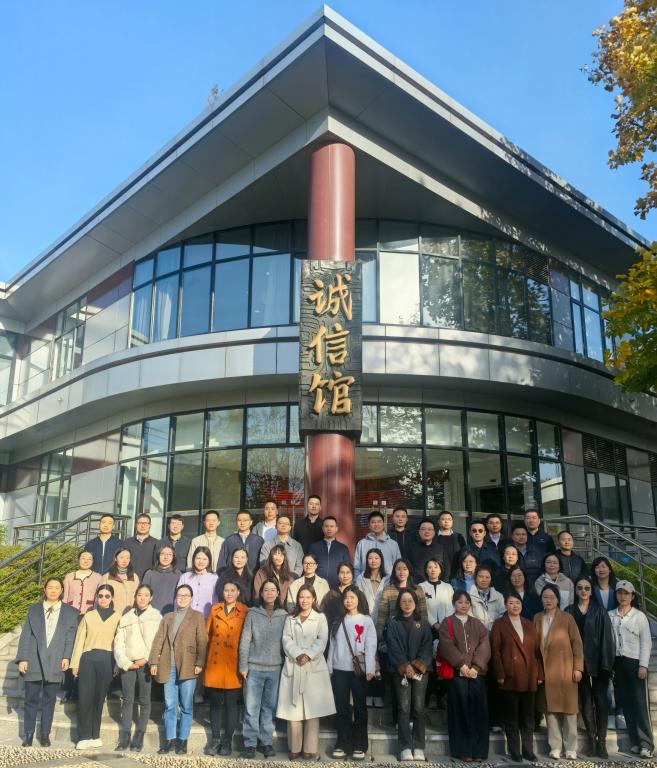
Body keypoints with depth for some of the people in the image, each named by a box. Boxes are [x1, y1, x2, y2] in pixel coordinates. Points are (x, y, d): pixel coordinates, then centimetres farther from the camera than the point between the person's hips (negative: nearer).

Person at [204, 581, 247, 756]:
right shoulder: (214, 609, 9)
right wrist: (205, 656, 9)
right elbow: (207, 634, 14)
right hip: (215, 663, 3)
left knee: (232, 703, 3)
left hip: (234, 665, -3)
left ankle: (227, 741, 14)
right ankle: (216, 739, 18)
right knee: (215, 702, 7)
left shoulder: (245, 612, 0)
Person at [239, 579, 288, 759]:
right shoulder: (253, 613, 1)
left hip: (275, 669, 1)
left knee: (270, 707, 7)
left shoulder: (284, 616, 4)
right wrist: (243, 665, -4)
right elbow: (245, 641, 0)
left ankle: (266, 742, 18)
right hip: (254, 668, -1)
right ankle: (250, 744, 9)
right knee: (251, 708, 0)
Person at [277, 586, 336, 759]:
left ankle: (310, 748, 3)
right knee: (293, 708, 0)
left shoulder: (320, 618, 8)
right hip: (293, 667, 2)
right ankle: (294, 748, 9)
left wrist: (308, 655, -15)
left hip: (314, 667, -1)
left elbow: (322, 641, -3)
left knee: (312, 708, -2)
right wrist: (298, 655, -14)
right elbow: (286, 640, 2)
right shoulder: (290, 619, 13)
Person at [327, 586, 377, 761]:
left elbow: (371, 646, -6)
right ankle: (342, 744, 13)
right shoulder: (339, 621, 12)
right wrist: (329, 667, 5)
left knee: (359, 707, 3)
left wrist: (370, 669, -14)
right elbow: (332, 645, 11)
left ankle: (359, 746, 10)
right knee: (341, 707, 6)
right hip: (339, 669, 3)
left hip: (359, 670, -3)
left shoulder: (367, 620, 1)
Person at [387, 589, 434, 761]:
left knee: (419, 708, -1)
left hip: (420, 670, 1)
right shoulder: (393, 623, 6)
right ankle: (405, 748, -1)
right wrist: (405, 667, -14)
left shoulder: (423, 623, 10)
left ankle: (419, 748, 4)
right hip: (400, 671, -1)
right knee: (404, 709, -4)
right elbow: (393, 647, -2)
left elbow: (427, 646, 2)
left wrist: (418, 666, -11)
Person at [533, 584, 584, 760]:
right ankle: (555, 747, 11)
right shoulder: (537, 618, 8)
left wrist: (578, 667, -7)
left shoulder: (567, 618, -2)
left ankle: (571, 749, 12)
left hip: (565, 669, -2)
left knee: (569, 709, 2)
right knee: (550, 708, 3)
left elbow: (577, 643, -2)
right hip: (545, 670, 3)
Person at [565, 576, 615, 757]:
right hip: (579, 662, 2)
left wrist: (607, 663, -10)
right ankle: (591, 739, 13)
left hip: (597, 661, -1)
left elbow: (607, 638, -2)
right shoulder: (569, 612, 7)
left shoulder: (600, 612, 3)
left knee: (600, 700, -3)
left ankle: (601, 741, 3)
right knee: (585, 700, 6)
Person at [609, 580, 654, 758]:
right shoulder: (610, 615, 7)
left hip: (635, 662, -3)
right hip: (617, 662, 3)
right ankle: (636, 742, 12)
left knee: (640, 702, -6)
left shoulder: (639, 616, 0)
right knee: (626, 703, 6)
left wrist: (643, 665, -10)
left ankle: (646, 744, -4)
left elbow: (646, 642, -3)